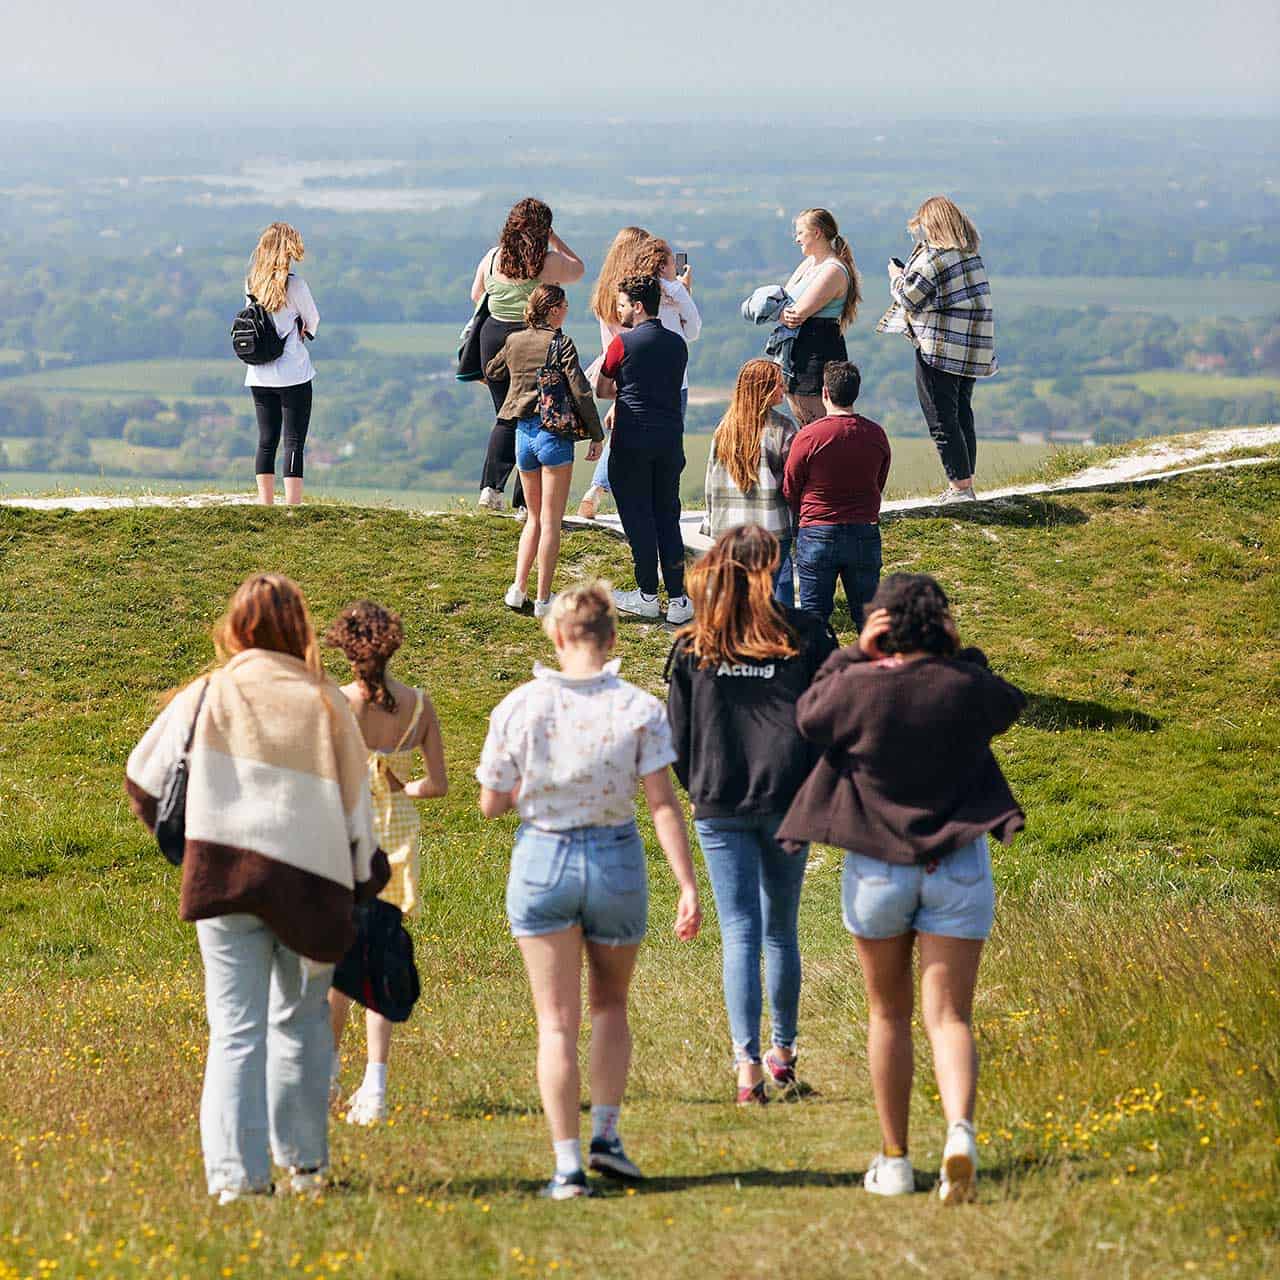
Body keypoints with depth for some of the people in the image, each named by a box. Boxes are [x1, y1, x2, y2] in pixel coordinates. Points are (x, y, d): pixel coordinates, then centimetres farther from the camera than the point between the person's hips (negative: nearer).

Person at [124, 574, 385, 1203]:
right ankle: (304, 1160, 21)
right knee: (303, 1020, 17)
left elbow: (143, 778, 11)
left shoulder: (208, 697, 1)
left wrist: (178, 838, 29)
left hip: (228, 877, -1)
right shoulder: (327, 704, 3)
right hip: (312, 883, 1)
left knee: (236, 1030, -1)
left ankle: (236, 1173, -9)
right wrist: (361, 886, 19)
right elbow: (355, 802, 8)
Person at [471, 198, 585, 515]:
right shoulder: (550, 263, -10)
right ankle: (526, 503, 4)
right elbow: (578, 270, 11)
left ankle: (491, 486, -2)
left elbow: (476, 295, 15)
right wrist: (553, 240, 15)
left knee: (505, 417, 16)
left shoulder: (493, 258, 1)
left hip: (494, 334, 3)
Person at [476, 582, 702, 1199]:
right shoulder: (639, 708, -8)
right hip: (617, 859, 0)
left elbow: (491, 803, -1)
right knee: (609, 1004, 23)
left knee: (557, 1021, 6)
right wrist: (688, 885, -10)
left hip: (541, 859, 0)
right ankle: (605, 1131, 12)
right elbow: (663, 802, -11)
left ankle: (567, 1163, -1)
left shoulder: (519, 707, -7)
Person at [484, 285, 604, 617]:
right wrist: (596, 436, -6)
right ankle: (543, 599, 1)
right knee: (551, 521, 1)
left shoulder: (514, 341, 6)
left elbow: (491, 372, 25)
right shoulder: (561, 344, -10)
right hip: (554, 433, -5)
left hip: (523, 433, 5)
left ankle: (518, 589, 9)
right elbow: (581, 393, -14)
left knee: (534, 517, 19)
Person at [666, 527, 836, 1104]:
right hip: (788, 802, 0)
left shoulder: (693, 648, -1)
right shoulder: (804, 636, -3)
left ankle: (748, 1064, -12)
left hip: (720, 808, 0)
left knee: (740, 934, 0)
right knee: (781, 930, 17)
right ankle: (782, 1051, 27)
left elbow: (678, 730, 5)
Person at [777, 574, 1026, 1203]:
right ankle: (959, 1130, -28)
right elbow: (1009, 704, 15)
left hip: (877, 867, 0)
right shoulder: (966, 686, -8)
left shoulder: (856, 687, -13)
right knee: (949, 1017, -1)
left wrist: (853, 655, 4)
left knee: (890, 1014, 15)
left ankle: (894, 1161, 19)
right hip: (958, 867, 0)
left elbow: (807, 715, 8)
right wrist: (959, 654, 7)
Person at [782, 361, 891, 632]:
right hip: (865, 534, 3)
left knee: (815, 616, 5)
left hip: (817, 534, -3)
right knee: (867, 616, 10)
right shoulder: (876, 435, -1)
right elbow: (879, 485, 10)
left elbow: (790, 490, -1)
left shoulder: (808, 437, -12)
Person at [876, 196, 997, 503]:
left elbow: (909, 296, -14)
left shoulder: (932, 257, -15)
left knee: (942, 420, -3)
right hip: (972, 348, 9)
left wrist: (896, 276, 6)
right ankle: (965, 485, 18)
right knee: (962, 416, 16)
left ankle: (960, 487, -6)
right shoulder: (970, 253, 11)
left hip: (939, 347, -9)